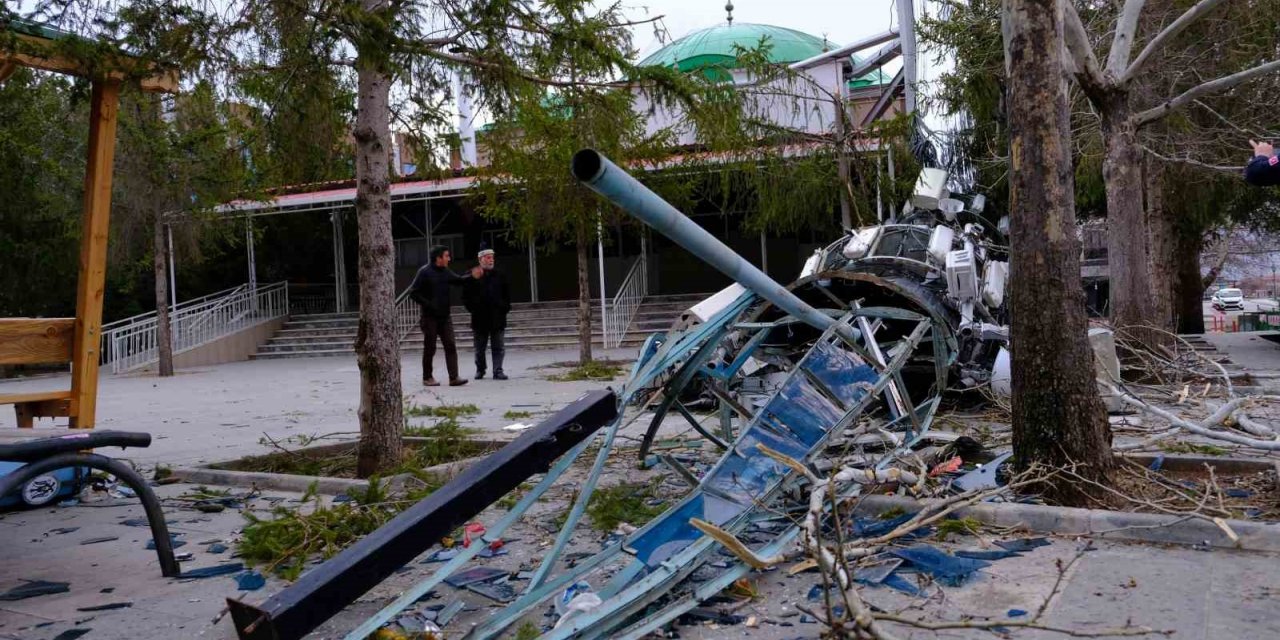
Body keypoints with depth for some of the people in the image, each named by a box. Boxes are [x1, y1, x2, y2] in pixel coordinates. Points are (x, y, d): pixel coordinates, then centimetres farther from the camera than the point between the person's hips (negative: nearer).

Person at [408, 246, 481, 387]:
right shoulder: (425, 272, -9)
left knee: (450, 346, -3)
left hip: (445, 317, 6)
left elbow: (458, 280, 19)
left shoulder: (445, 272, 11)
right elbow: (413, 292, -10)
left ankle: (453, 377, -5)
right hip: (430, 317, -6)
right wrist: (427, 304, -18)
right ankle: (427, 377, 17)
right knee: (430, 348, 3)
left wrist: (471, 276, 1)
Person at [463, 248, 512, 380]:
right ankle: (480, 369, 25)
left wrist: (505, 307, 5)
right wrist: (472, 308, -2)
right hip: (479, 318, -1)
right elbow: (466, 295, 4)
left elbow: (507, 293, 14)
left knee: (498, 347, -1)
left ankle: (498, 371, 2)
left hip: (498, 317, 1)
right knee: (479, 348, 10)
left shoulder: (500, 274, 7)